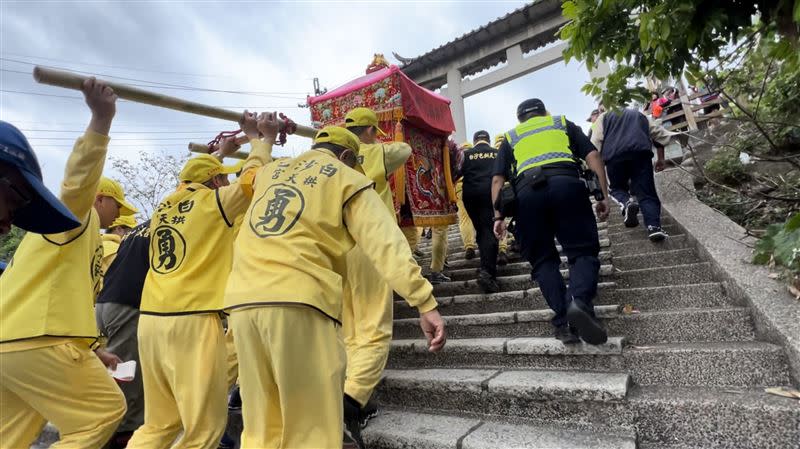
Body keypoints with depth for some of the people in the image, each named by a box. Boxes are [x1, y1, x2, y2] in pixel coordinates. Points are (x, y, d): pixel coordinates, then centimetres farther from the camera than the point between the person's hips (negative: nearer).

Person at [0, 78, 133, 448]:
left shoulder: (65, 232, 28)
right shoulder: (76, 215, 2)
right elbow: (80, 179, -22)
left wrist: (93, 349, 27)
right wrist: (102, 119, -36)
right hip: (38, 343, -10)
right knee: (106, 408, 1)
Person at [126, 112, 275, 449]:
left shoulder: (164, 206, 15)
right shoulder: (213, 201, -2)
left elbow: (193, 181, 34)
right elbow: (252, 177, 7)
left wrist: (220, 154, 42)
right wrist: (262, 140, 21)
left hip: (151, 319, 8)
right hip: (193, 320, -7)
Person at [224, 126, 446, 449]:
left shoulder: (268, 173, 24)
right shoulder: (347, 179, 9)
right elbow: (386, 243, -4)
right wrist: (425, 302, -9)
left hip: (243, 299, 6)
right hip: (298, 301, -6)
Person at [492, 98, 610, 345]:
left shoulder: (511, 137, 30)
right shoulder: (563, 123, 30)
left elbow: (498, 179, 17)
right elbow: (592, 156, 15)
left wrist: (498, 216, 12)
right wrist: (603, 196, 11)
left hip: (527, 191, 1)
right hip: (566, 183, 0)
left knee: (543, 260, 8)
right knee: (582, 251, 3)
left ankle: (563, 321, -4)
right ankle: (580, 302, -23)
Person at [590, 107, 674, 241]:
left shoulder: (603, 117, 27)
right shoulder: (640, 115, 36)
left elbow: (596, 142, 9)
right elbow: (658, 134, 28)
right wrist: (660, 159, 29)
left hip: (614, 154, -1)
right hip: (641, 152, 1)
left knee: (618, 187, 18)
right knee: (646, 193, 3)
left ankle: (626, 203, -14)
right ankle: (654, 226, -15)